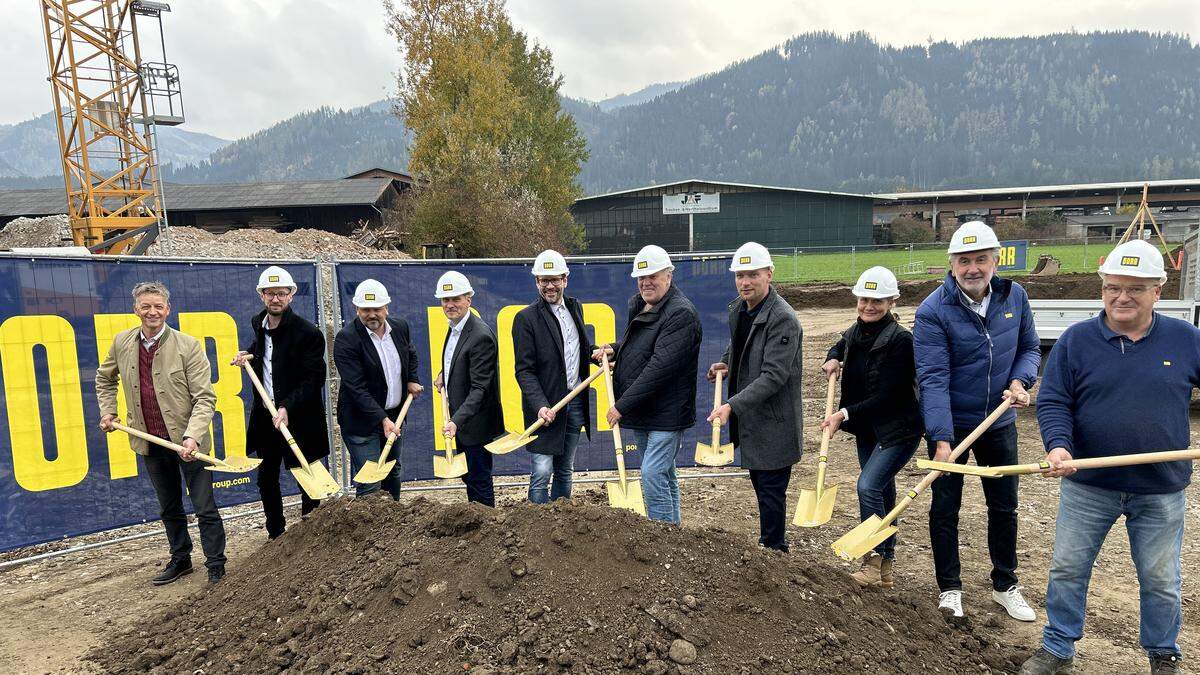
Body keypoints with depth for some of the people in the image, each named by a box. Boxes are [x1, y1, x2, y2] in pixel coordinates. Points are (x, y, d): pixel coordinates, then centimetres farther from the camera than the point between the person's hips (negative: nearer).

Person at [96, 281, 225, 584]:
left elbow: (205, 398, -16)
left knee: (205, 508, 0)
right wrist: (107, 412, 12)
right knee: (169, 508, 20)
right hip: (151, 442, 5)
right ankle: (180, 559, 36)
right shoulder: (122, 342, 1)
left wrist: (192, 437, -27)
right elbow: (105, 378, 23)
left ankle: (216, 567, 14)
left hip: (187, 440, -5)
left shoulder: (188, 346, -14)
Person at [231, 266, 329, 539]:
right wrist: (250, 354, 7)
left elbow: (314, 379, -16)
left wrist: (288, 407, -25)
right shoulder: (258, 323, 6)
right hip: (265, 414, 7)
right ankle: (275, 534, 31)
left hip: (298, 417, -7)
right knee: (266, 480, 15)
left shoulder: (308, 332, -15)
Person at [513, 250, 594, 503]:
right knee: (542, 473, -8)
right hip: (546, 406, -6)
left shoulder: (575, 307, 10)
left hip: (575, 402, 6)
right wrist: (540, 406, -25)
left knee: (565, 471, 15)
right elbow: (524, 370, -13)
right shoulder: (526, 318, -9)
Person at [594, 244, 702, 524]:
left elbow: (660, 366, -25)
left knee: (653, 475, -12)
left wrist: (623, 404, -23)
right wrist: (614, 348, 7)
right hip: (640, 410, 9)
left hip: (666, 413, -9)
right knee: (664, 475, 18)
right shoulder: (637, 304, 10)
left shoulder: (681, 313, -19)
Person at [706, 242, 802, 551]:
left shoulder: (783, 319, -22)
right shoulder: (738, 308, 5)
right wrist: (726, 363, 8)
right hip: (749, 416, 9)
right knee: (759, 482, 21)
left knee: (771, 490, 1)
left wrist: (732, 406, -31)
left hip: (773, 422, -9)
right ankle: (772, 543, 38)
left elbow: (773, 376, -27)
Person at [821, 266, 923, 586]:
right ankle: (886, 567, 27)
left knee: (868, 486, -18)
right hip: (866, 428, 8)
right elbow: (840, 346, 27)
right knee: (882, 493, 15)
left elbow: (888, 396, -22)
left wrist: (844, 414, -23)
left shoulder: (900, 339, -20)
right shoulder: (855, 332, 2)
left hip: (898, 428, -8)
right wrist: (833, 359, 3)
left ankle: (874, 560, -1)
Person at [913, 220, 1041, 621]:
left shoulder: (1014, 296, -4)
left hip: (999, 422, 4)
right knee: (945, 508, 7)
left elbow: (1029, 348, 9)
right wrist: (941, 439, -31)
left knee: (1004, 507, 15)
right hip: (950, 425, -4)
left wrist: (1020, 381, -12)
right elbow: (933, 378, -25)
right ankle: (949, 588, 24)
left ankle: (1005, 586, 33)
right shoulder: (933, 312, -20)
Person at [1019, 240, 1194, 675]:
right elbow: (1052, 402, -6)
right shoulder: (1075, 340, -5)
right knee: (1067, 569, 9)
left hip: (1162, 492, 1)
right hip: (1087, 485, 0)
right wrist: (1058, 445, -24)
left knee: (1161, 581, 15)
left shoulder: (1186, 340, -1)